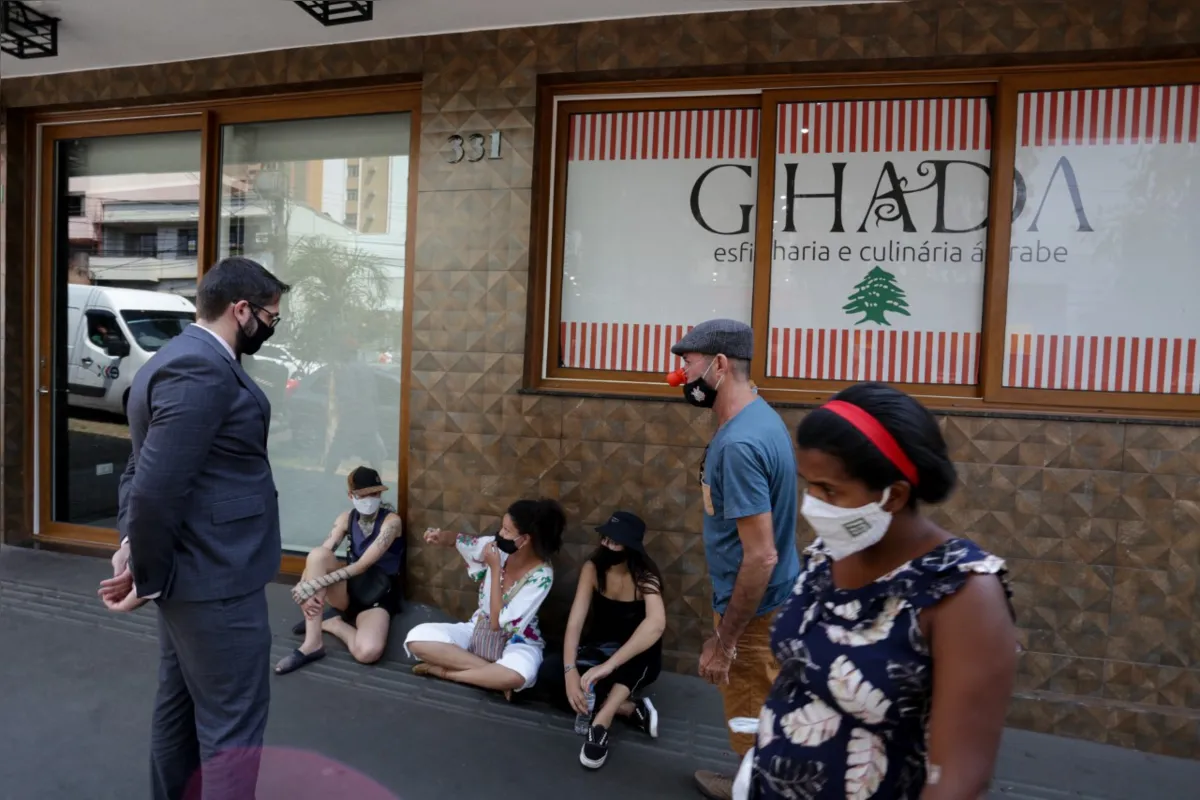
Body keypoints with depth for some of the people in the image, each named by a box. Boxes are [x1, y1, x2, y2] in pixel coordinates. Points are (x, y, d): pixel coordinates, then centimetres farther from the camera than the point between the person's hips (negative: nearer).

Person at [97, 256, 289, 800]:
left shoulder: (182, 359, 12)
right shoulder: (202, 370, -22)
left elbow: (140, 469, 16)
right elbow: (155, 485, -26)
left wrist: (131, 542, 5)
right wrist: (147, 577, -14)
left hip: (191, 570, 10)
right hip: (216, 577, -10)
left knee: (181, 707, 22)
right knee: (232, 724, 2)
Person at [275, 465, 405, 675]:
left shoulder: (391, 521, -15)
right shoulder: (346, 518, 1)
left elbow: (363, 565, -25)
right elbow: (319, 560, -11)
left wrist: (315, 584, -33)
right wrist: (305, 586, -32)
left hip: (378, 597, -4)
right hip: (349, 589, 4)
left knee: (368, 652, -36)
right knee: (318, 554, -27)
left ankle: (330, 622, -2)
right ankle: (311, 644, -23)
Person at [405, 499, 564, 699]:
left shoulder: (541, 575, -24)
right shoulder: (497, 547, -12)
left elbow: (499, 624, -25)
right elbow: (459, 541, 5)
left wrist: (495, 568, -26)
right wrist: (441, 536, -20)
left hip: (516, 642, -5)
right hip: (478, 630, 5)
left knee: (516, 676, -41)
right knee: (417, 638, -19)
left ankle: (444, 671, -18)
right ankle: (493, 671, -18)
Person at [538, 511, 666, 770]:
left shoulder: (644, 576, -23)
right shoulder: (592, 568, -13)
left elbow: (656, 624, -42)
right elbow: (576, 620, -20)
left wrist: (609, 666, -50)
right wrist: (570, 670, -37)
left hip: (636, 663, -3)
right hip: (598, 650, 3)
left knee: (646, 648, -35)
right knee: (549, 671, -23)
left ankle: (602, 720, -40)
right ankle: (629, 708, -24)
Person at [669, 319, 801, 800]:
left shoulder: (739, 444, -29)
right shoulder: (756, 414, 3)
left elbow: (761, 556, -29)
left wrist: (723, 640, -23)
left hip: (754, 612, -10)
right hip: (768, 601, 10)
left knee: (755, 733, 10)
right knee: (759, 724, 27)